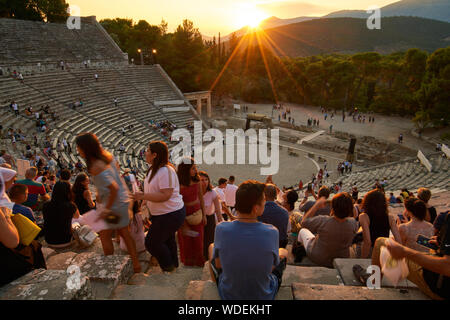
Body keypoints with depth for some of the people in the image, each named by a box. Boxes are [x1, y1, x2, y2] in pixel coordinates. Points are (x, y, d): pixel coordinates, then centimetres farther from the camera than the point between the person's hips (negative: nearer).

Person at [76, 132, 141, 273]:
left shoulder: (96, 168, -28)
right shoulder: (107, 155, -3)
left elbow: (114, 189, -33)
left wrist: (107, 209, -21)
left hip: (113, 204, -8)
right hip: (123, 199, 8)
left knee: (105, 236, 12)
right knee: (124, 233, 20)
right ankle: (136, 264, 28)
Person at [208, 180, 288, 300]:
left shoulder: (221, 229, -24)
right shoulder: (272, 232, -26)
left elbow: (218, 264, -7)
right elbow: (273, 266, -9)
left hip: (227, 294, 1)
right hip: (265, 295, 0)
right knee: (283, 252, 25)